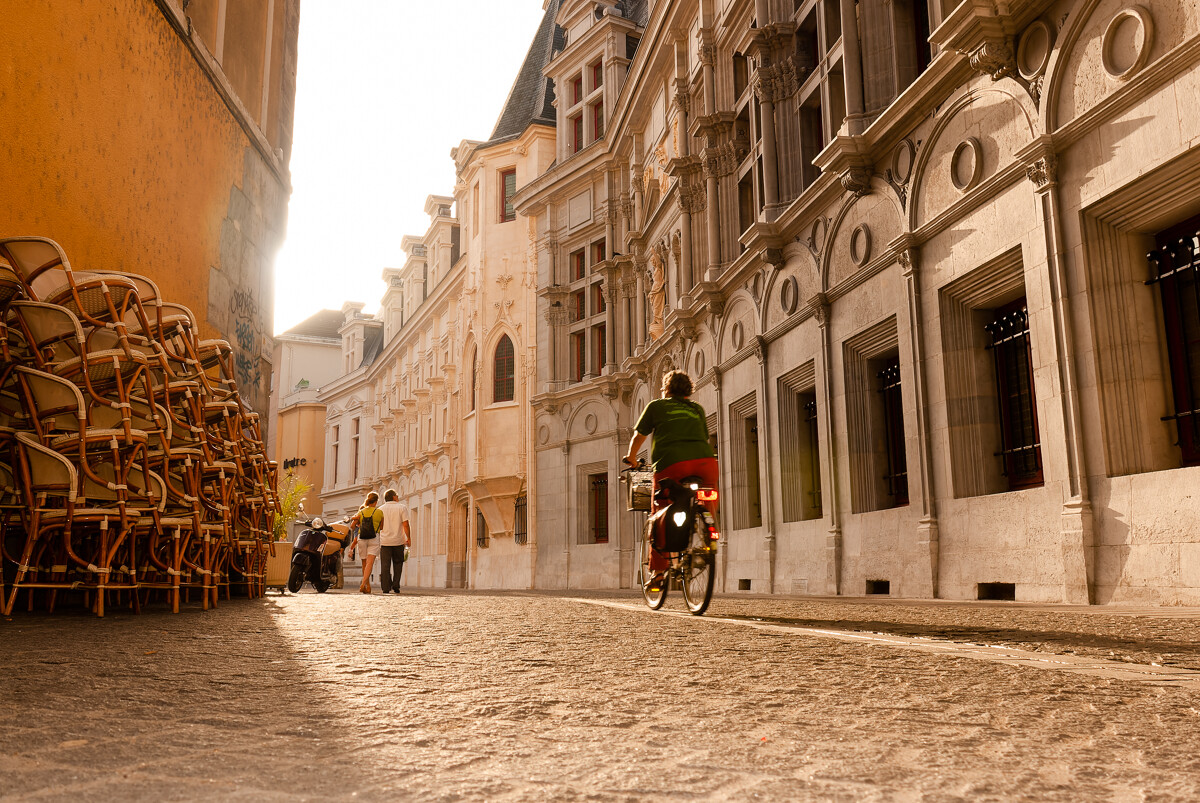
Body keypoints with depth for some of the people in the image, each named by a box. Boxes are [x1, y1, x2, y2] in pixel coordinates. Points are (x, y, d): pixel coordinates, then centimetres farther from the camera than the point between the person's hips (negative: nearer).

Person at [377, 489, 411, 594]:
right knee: (398, 564, 12)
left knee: (385, 565, 4)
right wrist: (409, 538, 0)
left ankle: (386, 587, 0)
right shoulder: (402, 507, -1)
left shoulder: (381, 509, 7)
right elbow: (405, 524, -7)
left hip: (385, 541, 2)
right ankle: (396, 585, 2)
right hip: (398, 541, -1)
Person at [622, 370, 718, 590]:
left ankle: (658, 570, 8)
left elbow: (638, 436, 27)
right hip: (705, 460, 2)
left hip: (671, 462, -2)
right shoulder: (697, 409, 29)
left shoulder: (656, 406, 22)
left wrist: (631, 458, 44)